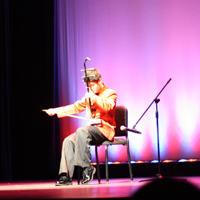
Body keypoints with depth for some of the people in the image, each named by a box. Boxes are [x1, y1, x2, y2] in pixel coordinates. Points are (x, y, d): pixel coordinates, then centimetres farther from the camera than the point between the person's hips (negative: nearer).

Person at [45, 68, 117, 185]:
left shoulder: (110, 94, 1)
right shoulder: (89, 96, 21)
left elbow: (107, 107, -20)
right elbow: (75, 107, 21)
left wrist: (94, 98, -35)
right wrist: (56, 111, 12)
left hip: (105, 129, -7)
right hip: (92, 129, 7)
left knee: (81, 131, -33)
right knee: (68, 141, -16)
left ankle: (87, 167, -28)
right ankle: (66, 176, -20)